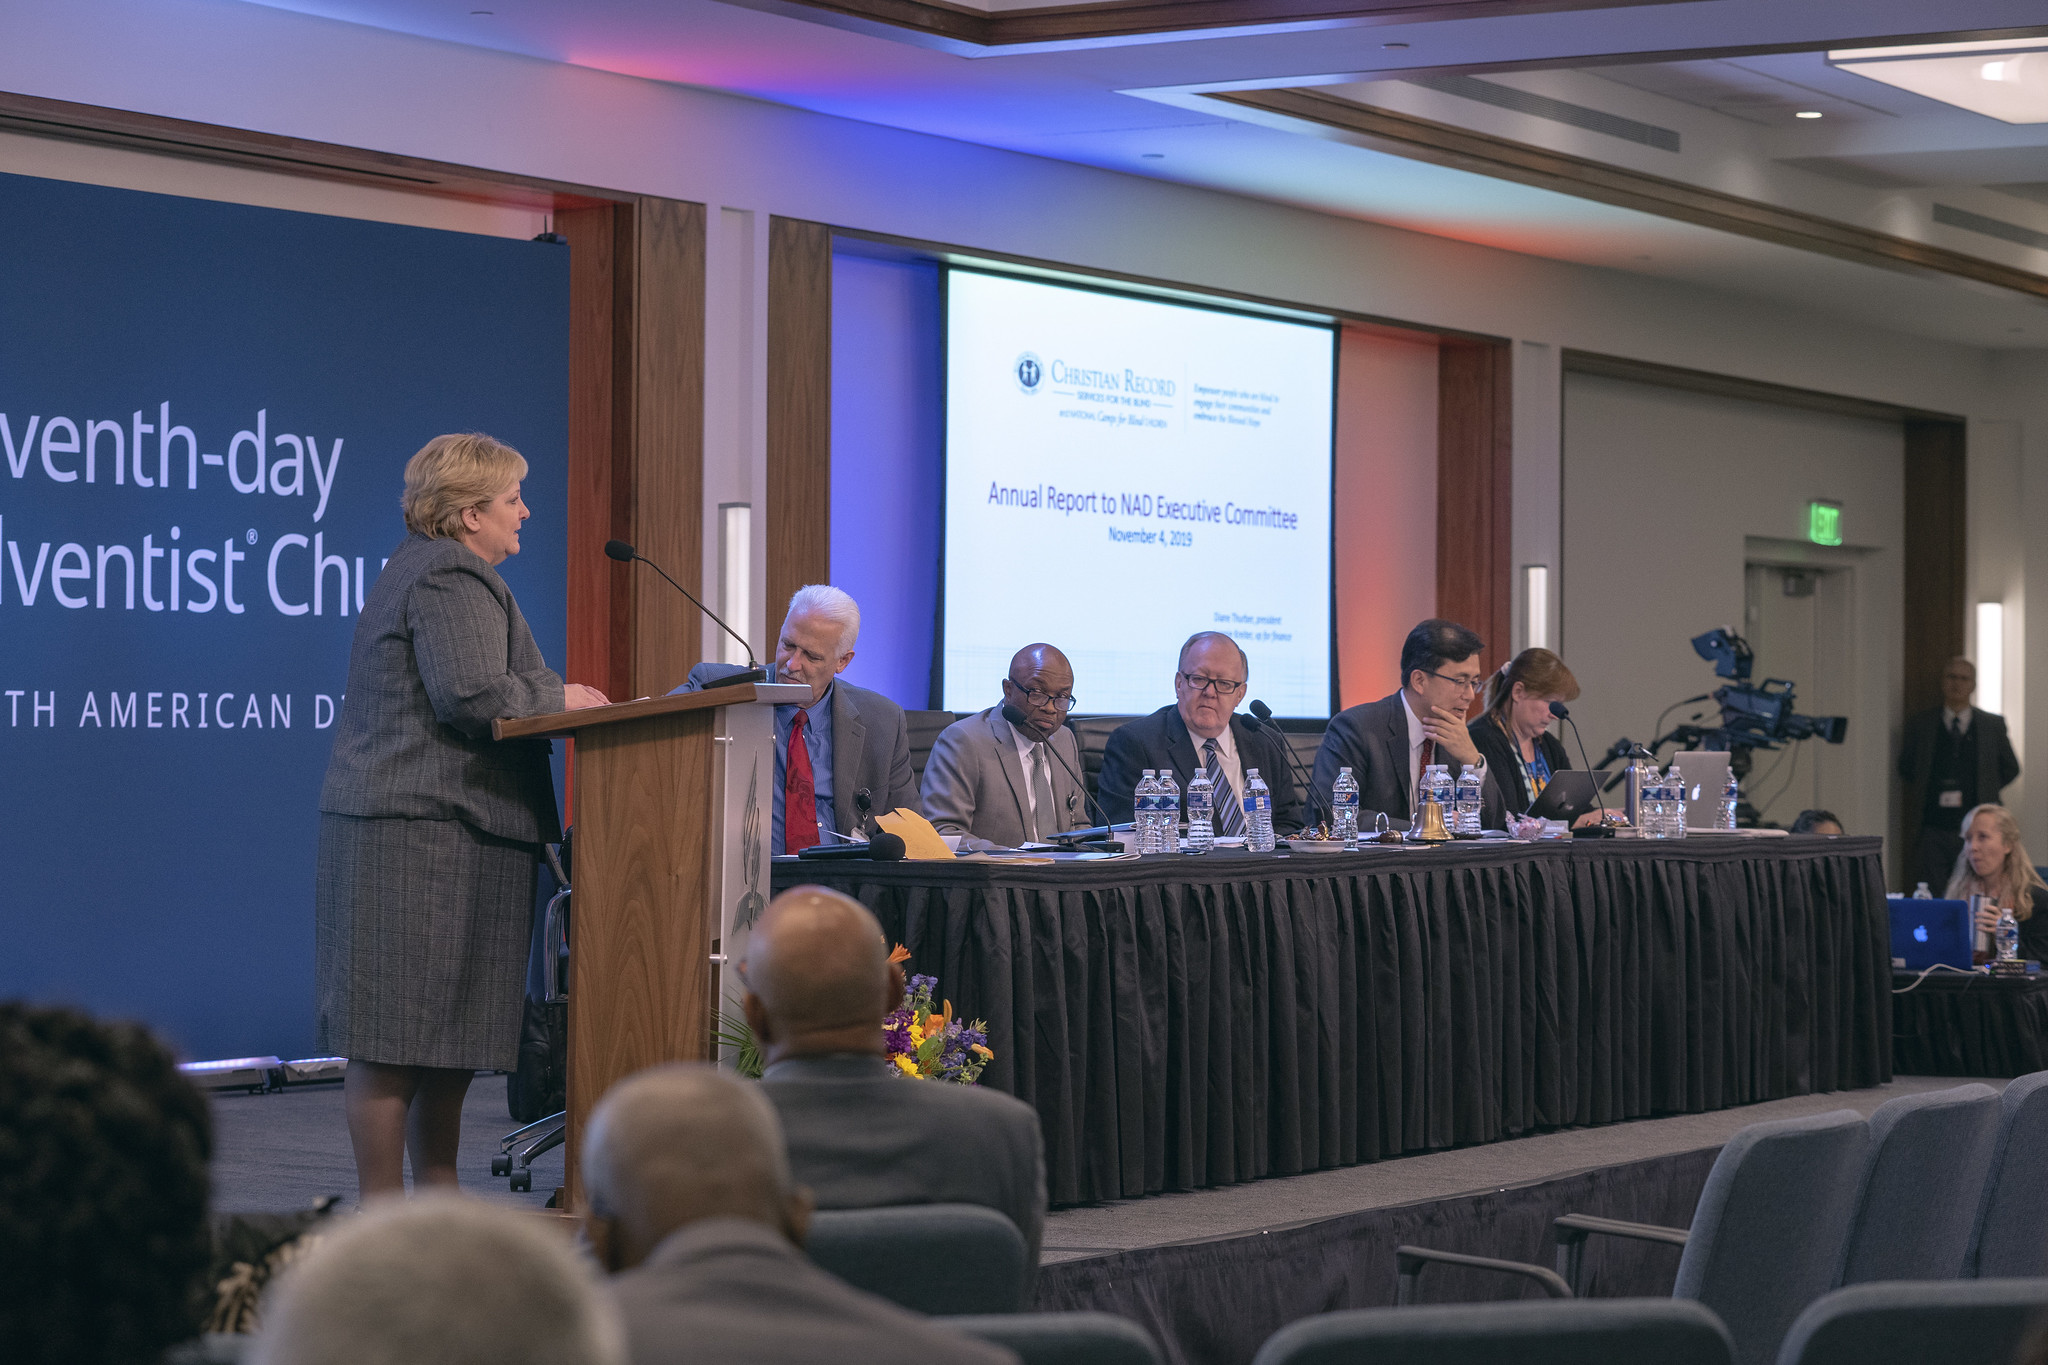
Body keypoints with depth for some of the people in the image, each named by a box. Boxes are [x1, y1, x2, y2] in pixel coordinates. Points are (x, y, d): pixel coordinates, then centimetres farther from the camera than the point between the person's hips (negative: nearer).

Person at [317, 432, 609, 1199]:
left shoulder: (425, 570, 22)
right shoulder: (452, 581, -12)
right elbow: (469, 693, -23)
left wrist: (544, 699, 15)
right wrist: (558, 697, -8)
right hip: (425, 833, -11)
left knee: (446, 1034, 13)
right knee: (401, 1034, -9)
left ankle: (438, 1197, 19)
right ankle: (383, 1214, -7)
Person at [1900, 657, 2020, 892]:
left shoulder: (1993, 725, 8)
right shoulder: (1919, 726, 9)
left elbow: (2010, 768, 17)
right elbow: (1905, 769, 15)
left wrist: (1987, 792, 8)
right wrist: (1931, 793, 5)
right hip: (1934, 827, 0)